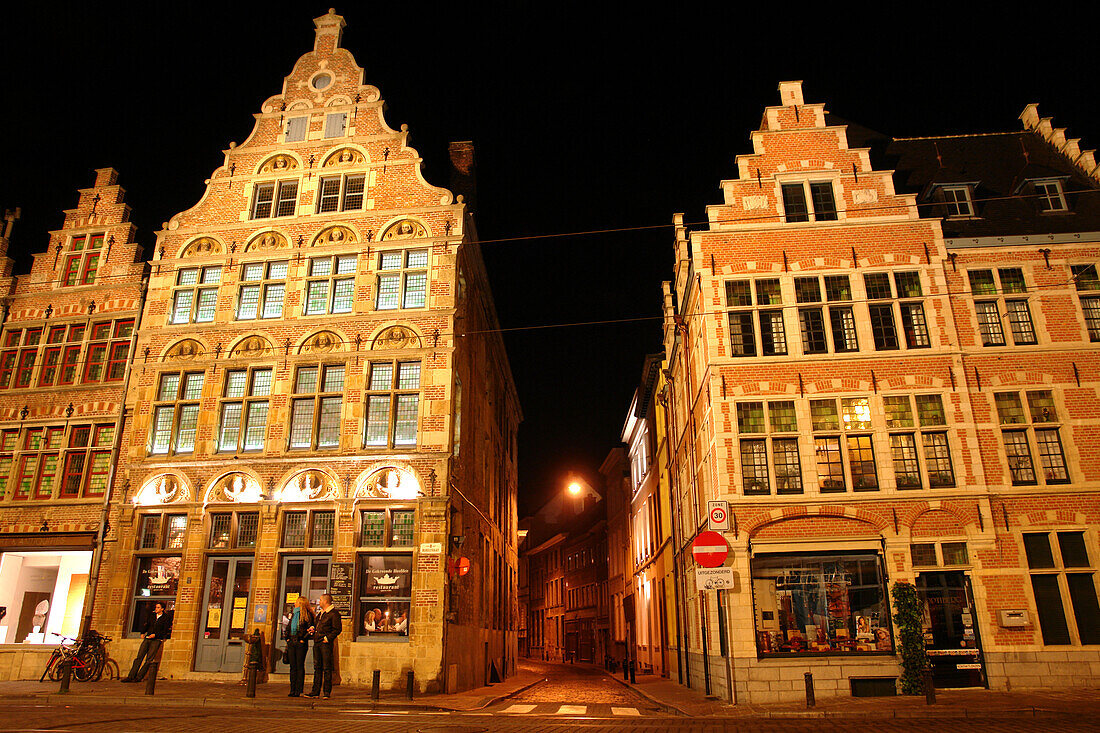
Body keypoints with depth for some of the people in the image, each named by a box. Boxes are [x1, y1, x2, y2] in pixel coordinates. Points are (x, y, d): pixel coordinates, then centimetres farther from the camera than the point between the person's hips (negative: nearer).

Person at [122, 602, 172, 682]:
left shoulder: (166, 618, 0)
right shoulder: (152, 616, 15)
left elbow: (165, 631, -4)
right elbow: (147, 625, 25)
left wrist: (155, 635, -13)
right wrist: (142, 633, 11)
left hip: (156, 640, -5)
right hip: (147, 639, 5)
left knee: (148, 660, -8)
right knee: (139, 657, -3)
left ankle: (139, 677, -6)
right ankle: (131, 676, -2)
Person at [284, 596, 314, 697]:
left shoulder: (307, 614, -4)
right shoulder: (293, 614, 18)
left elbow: (310, 628, -9)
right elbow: (288, 627, 23)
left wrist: (304, 639, -13)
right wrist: (287, 638, 11)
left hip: (301, 643, -7)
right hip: (291, 643, 7)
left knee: (300, 666, -4)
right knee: (292, 666, 7)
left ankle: (299, 690, -1)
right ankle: (292, 690, 11)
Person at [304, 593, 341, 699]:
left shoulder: (334, 613, -8)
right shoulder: (321, 613, 19)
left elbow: (338, 629, -12)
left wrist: (328, 638, -17)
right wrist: (313, 628, 12)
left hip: (326, 643, -9)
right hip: (317, 643, 9)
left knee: (326, 668, -5)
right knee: (317, 667, 10)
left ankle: (327, 692, 0)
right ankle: (315, 691, 16)